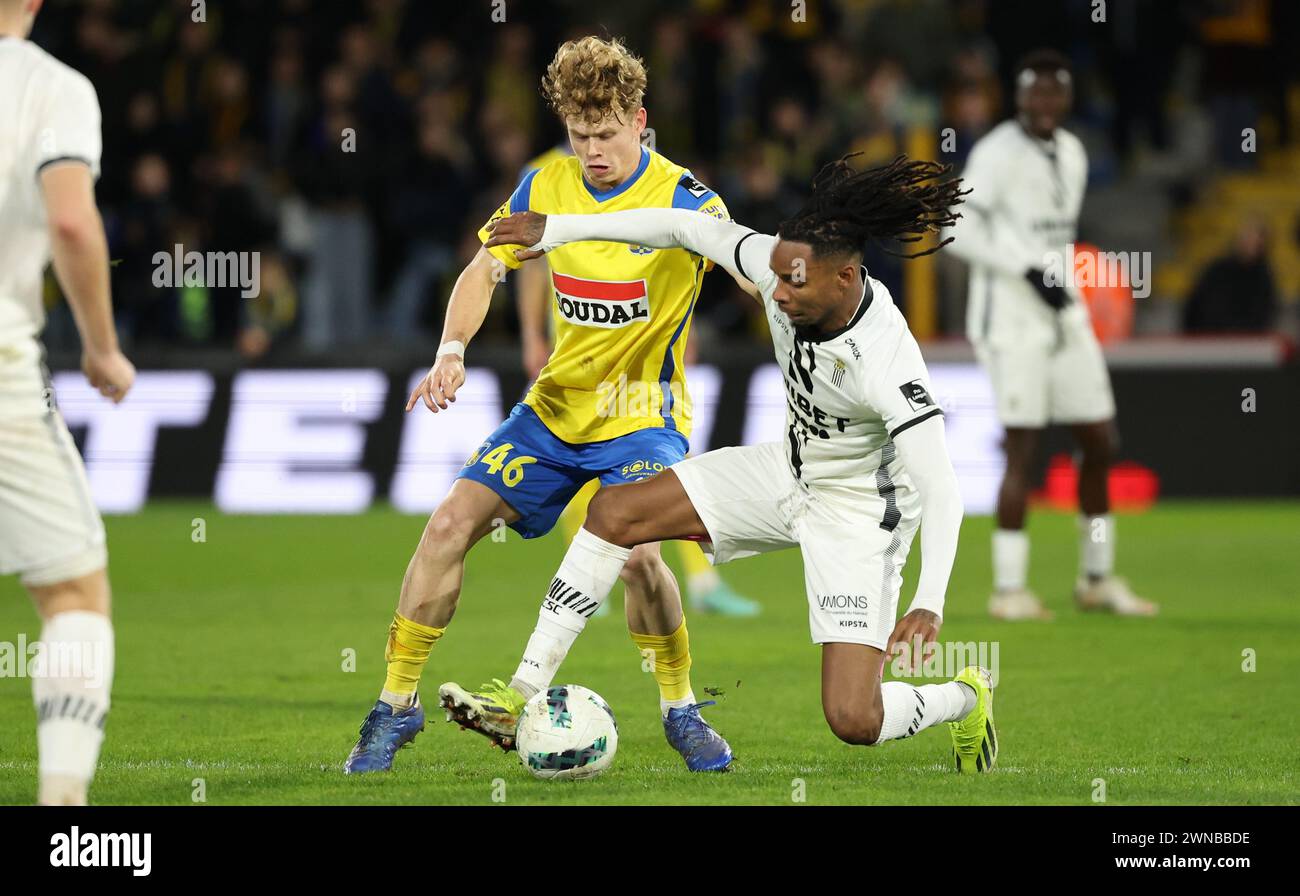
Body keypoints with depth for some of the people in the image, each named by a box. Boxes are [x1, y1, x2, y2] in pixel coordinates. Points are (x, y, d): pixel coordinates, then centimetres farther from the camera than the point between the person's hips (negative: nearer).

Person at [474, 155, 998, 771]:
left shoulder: (888, 361, -36)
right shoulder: (783, 264, -19)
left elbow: (940, 489, -37)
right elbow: (688, 229, -5)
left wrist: (930, 603, -48)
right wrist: (560, 229, -3)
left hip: (862, 512, -7)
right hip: (791, 470, 7)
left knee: (854, 723, -13)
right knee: (613, 513, -2)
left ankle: (965, 699, 20)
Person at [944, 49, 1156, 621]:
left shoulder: (1072, 154, 14)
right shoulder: (998, 153, -10)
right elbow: (959, 232, -15)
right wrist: (1029, 271, -20)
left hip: (1064, 317, 8)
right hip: (1011, 321, -7)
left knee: (1100, 444, 7)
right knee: (1022, 449, -9)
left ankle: (1097, 578, 19)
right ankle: (1009, 589, -2)